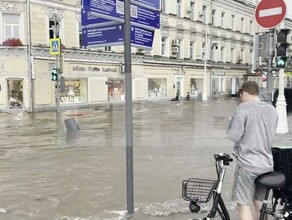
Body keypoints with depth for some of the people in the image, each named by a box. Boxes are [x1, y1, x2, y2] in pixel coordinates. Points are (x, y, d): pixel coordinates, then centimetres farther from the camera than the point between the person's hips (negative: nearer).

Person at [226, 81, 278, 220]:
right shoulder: (272, 109, 7)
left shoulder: (244, 108, -13)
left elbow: (233, 135, -16)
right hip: (267, 164, 6)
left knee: (243, 204, 3)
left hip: (247, 164, -6)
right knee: (258, 204, 20)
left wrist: (232, 122, 2)